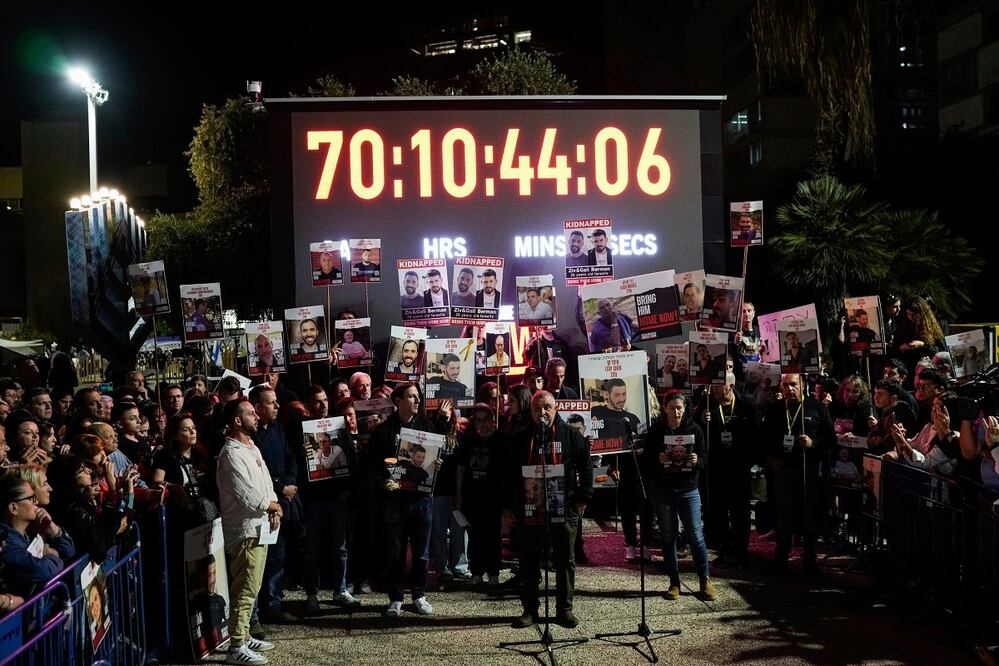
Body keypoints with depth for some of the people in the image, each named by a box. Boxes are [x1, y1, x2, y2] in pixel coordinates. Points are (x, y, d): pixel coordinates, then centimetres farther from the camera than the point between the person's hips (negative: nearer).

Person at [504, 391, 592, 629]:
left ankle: (564, 609, 16)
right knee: (529, 564, 7)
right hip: (528, 512, 1)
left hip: (563, 511, -1)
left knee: (565, 561, 6)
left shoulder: (571, 435, 4)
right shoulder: (521, 439, 8)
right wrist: (507, 507, 6)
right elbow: (508, 475, 10)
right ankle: (530, 609, 17)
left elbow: (586, 468, 5)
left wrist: (583, 498, -3)